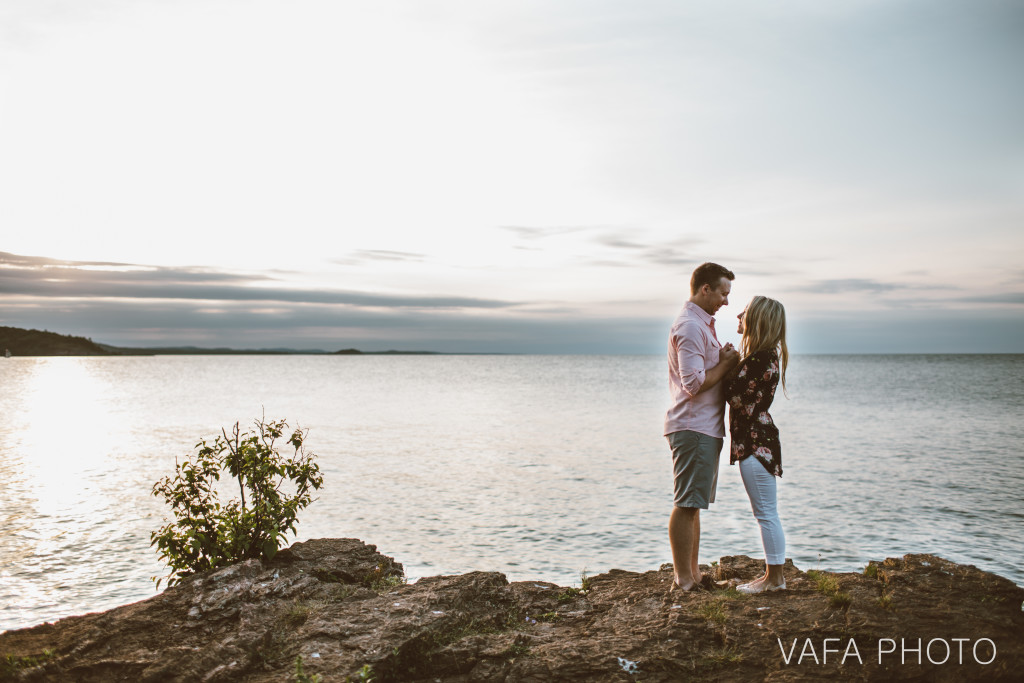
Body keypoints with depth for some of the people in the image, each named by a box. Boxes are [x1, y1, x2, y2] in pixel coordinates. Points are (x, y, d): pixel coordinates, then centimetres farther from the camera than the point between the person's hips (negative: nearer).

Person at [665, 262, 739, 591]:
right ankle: (682, 580, 1)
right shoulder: (690, 326, -14)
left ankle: (692, 574, 23)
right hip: (693, 427, -11)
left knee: (693, 505, 14)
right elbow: (694, 383, -22)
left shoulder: (701, 324, 20)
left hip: (706, 427, 11)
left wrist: (724, 359, 5)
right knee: (686, 505, -5)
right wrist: (727, 363, -10)